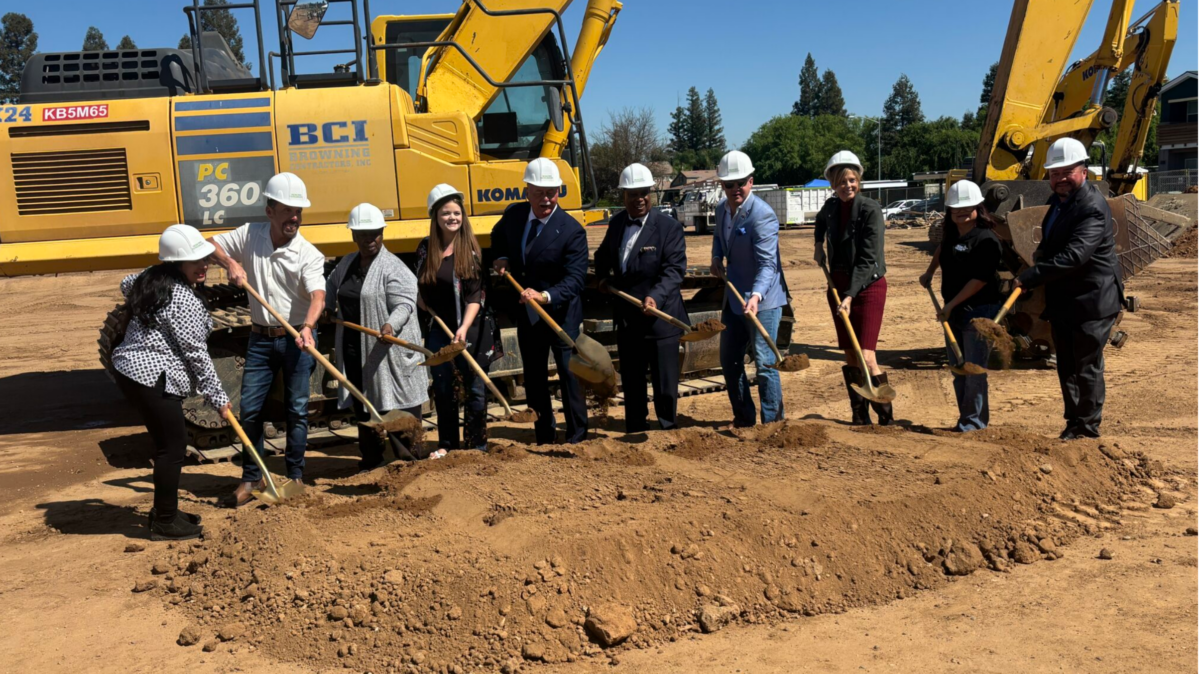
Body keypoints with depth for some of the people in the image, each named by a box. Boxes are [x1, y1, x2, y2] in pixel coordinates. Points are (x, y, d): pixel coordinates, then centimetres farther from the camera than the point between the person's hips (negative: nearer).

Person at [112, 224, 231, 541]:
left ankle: (164, 510, 28)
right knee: (173, 446, -2)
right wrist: (218, 397, -9)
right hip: (153, 379, -10)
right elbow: (197, 354, -17)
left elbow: (127, 285, 35)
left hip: (131, 370, 10)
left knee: (168, 443, 18)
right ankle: (165, 523, 7)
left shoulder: (152, 277, 10)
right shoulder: (184, 300, -19)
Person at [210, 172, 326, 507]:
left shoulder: (309, 255, -12)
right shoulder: (250, 234, -1)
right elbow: (211, 245, 9)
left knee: (297, 409, 2)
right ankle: (252, 477, 20)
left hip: (295, 339, -3)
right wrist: (231, 263, -12)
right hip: (260, 338, 3)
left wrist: (307, 327, -44)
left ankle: (296, 476, 17)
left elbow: (317, 296, -25)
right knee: (250, 408, 5)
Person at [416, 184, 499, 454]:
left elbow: (476, 294, -12)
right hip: (439, 328, 4)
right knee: (442, 388, 11)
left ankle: (477, 444, 17)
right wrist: (424, 305, -4)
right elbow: (420, 289, 16)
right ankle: (447, 444, 25)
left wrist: (464, 328, -22)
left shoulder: (470, 249, -8)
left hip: (472, 328, -4)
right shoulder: (425, 248, 3)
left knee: (474, 388, 4)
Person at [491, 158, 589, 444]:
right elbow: (498, 237, 20)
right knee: (533, 378, 14)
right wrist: (502, 259, 0)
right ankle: (543, 437, 27)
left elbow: (574, 280, -25)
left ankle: (577, 438, 14)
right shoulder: (513, 215, -3)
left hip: (561, 314, -6)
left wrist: (545, 296, -41)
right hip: (526, 313, 6)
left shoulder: (572, 231, -20)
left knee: (569, 374, 1)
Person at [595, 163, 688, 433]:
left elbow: (674, 269, -19)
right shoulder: (616, 223, 8)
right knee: (631, 383, 16)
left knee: (665, 384, 3)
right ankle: (635, 433, 30)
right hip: (627, 318, 6)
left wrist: (655, 297, -34)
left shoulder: (669, 226, -11)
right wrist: (603, 277, 5)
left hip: (660, 317, -6)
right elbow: (603, 256, 24)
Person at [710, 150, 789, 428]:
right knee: (729, 360, 14)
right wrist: (717, 257, 7)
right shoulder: (722, 208, 4)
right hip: (733, 298, 8)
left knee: (764, 363, -5)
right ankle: (743, 418, 29)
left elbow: (767, 263, -27)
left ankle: (772, 423, 8)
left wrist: (756, 295, -41)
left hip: (762, 300, -8)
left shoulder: (762, 215, -20)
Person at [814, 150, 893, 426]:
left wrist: (850, 296, -25)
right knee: (850, 357, 9)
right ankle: (860, 418, 19)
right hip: (838, 285, 6)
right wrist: (819, 243, 16)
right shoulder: (831, 206, 4)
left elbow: (867, 259, -20)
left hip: (868, 286, -6)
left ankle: (887, 420, 0)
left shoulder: (870, 209, -15)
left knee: (866, 357, -12)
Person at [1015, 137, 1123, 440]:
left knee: (1087, 367, 1)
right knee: (1067, 367, 16)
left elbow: (1073, 256, -32)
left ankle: (1087, 427, 14)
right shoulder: (1058, 199, 9)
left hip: (1091, 301, -9)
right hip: (1062, 300, 9)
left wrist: (1028, 278, -34)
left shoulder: (1093, 209, -21)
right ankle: (1073, 421, 29)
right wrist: (1043, 251, 4)